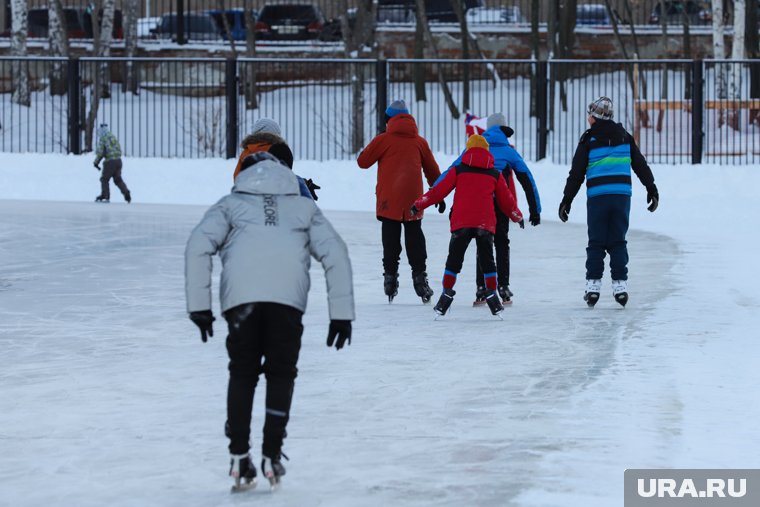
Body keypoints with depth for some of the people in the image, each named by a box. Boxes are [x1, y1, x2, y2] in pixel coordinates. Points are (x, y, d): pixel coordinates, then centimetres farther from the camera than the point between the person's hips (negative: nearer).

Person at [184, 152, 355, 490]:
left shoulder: (230, 204, 27)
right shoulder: (303, 206, 31)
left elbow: (198, 246, 10)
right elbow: (335, 253, 19)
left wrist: (199, 306, 9)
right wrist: (341, 314, 17)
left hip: (241, 293, 0)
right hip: (288, 294, 0)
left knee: (242, 373, 15)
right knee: (281, 373, 16)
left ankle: (239, 457, 11)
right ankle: (272, 456, 10)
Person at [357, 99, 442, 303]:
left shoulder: (383, 139, -1)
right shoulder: (419, 141, 9)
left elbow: (362, 161, 3)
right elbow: (432, 171, 16)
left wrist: (375, 150, 25)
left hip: (389, 201, -2)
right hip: (413, 201, 2)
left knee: (390, 240, 3)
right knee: (415, 239, 8)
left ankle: (390, 275, -2)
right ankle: (419, 277, 3)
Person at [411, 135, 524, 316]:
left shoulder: (459, 170, 8)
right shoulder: (495, 174, 13)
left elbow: (440, 190, 6)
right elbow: (506, 199, 20)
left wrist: (419, 204, 15)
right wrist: (517, 216, 37)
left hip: (461, 223, -1)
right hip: (486, 224, 1)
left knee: (454, 260, 5)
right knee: (487, 260, 11)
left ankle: (446, 294, -2)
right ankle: (492, 296, 6)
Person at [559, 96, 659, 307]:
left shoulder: (589, 140, -1)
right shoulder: (625, 137, 9)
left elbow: (576, 173, -1)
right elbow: (641, 165, 10)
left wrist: (567, 200, 4)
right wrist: (652, 189, 18)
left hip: (597, 198, -3)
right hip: (622, 196, 3)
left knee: (596, 242, 4)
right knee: (618, 241, 8)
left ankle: (593, 284, 1)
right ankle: (620, 284, 3)